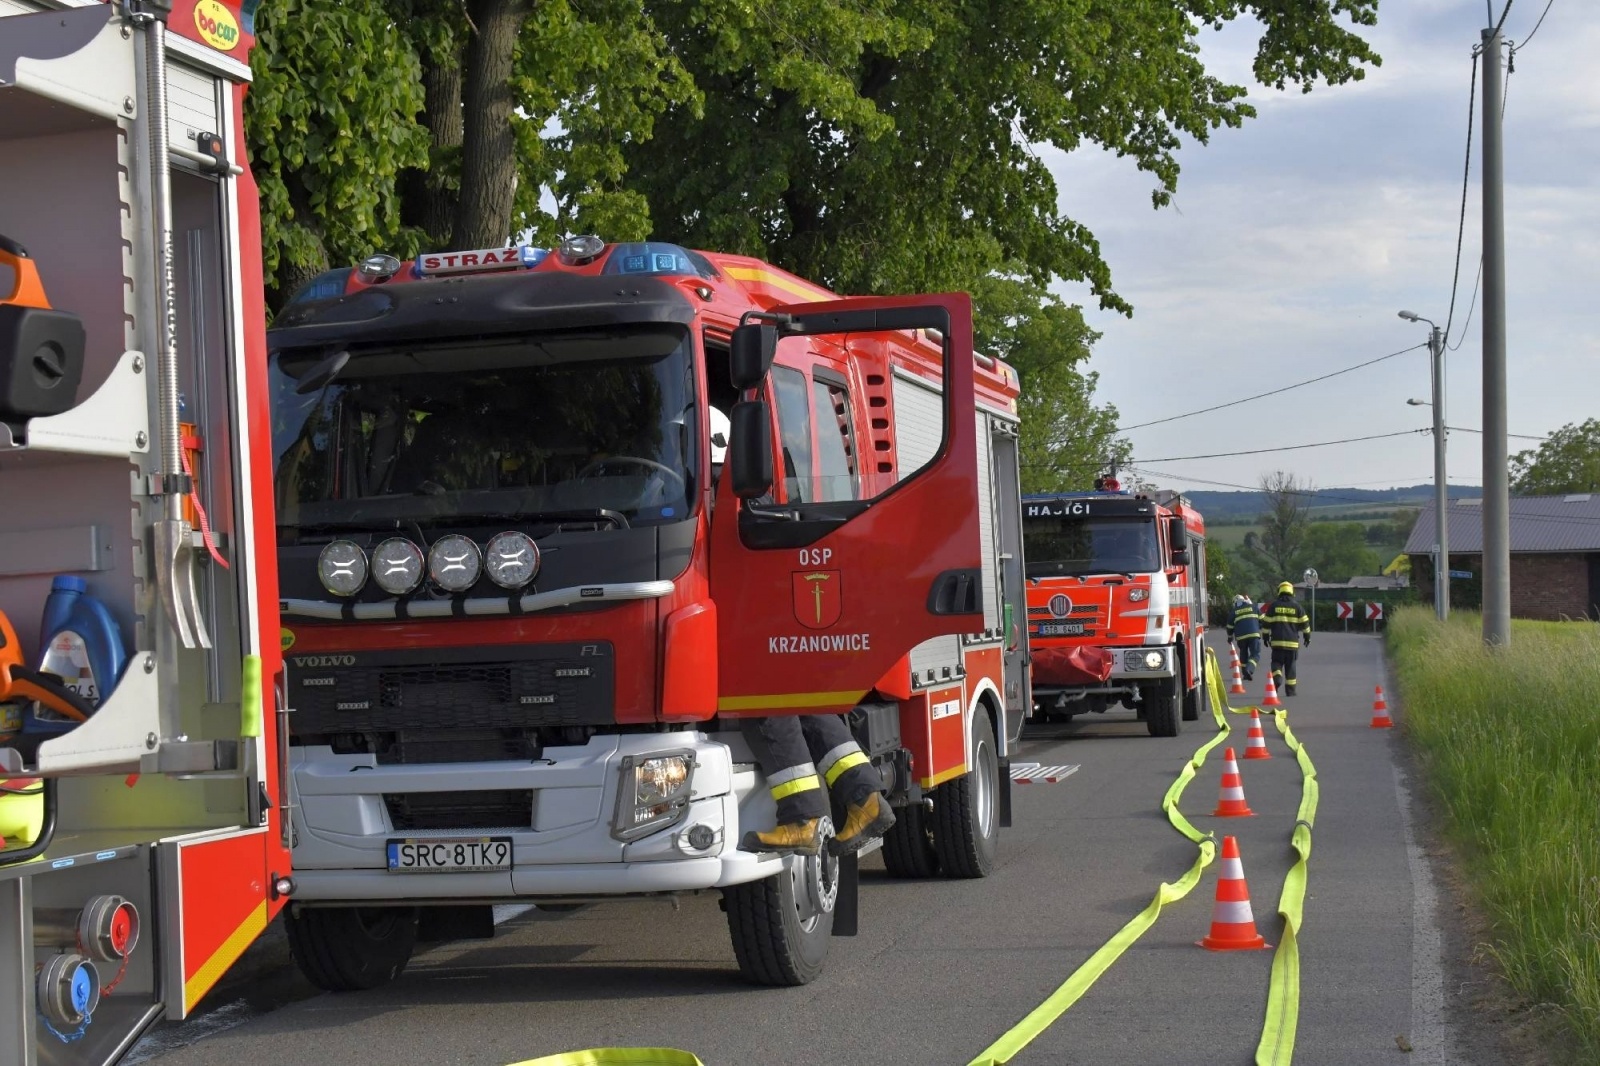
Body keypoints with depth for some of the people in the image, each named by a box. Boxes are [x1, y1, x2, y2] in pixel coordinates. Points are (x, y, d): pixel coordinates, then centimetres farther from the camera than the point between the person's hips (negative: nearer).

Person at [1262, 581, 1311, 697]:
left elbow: (1266, 622, 3)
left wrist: (1266, 636, 14)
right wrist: (1307, 637, 15)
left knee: (1277, 662, 9)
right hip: (1292, 641, 1)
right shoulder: (1296, 606, 3)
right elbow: (1304, 622, 4)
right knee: (1290, 666, 8)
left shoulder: (1273, 605, 3)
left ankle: (1277, 677, -21)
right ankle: (1290, 690, 10)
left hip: (1277, 641, 0)